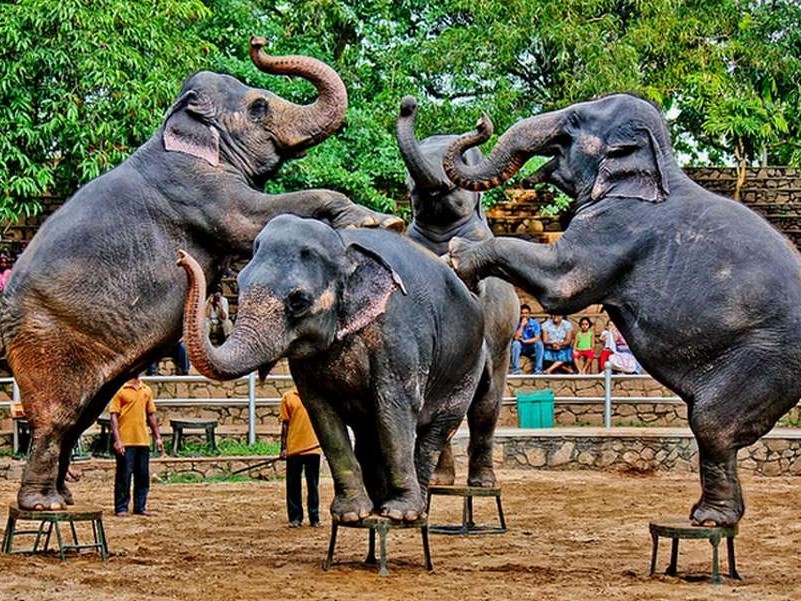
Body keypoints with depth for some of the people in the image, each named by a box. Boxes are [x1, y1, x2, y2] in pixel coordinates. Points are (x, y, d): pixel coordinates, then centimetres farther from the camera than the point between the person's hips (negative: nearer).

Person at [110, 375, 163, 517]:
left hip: (143, 441, 5)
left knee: (143, 476, 7)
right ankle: (121, 508, 6)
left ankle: (140, 506, 16)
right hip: (125, 441, -5)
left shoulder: (146, 390, 13)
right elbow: (114, 415, -8)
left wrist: (157, 437, 14)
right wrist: (117, 440, -15)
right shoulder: (120, 389, -4)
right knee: (124, 475, -1)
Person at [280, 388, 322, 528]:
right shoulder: (288, 397, 2)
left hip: (313, 447, 1)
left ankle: (314, 518, 10)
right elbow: (285, 423, 3)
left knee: (313, 485, 6)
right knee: (293, 484, 4)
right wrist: (283, 447, -1)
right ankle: (295, 517, 11)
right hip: (293, 448, -1)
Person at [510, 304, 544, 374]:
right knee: (516, 343, -33)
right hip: (519, 348, -1)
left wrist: (525, 341, -21)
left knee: (539, 344, -28)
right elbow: (516, 338, -20)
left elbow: (537, 338, -13)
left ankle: (538, 370, -28)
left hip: (531, 348, 1)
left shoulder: (535, 323, -5)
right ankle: (516, 370, -33)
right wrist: (522, 325, -24)